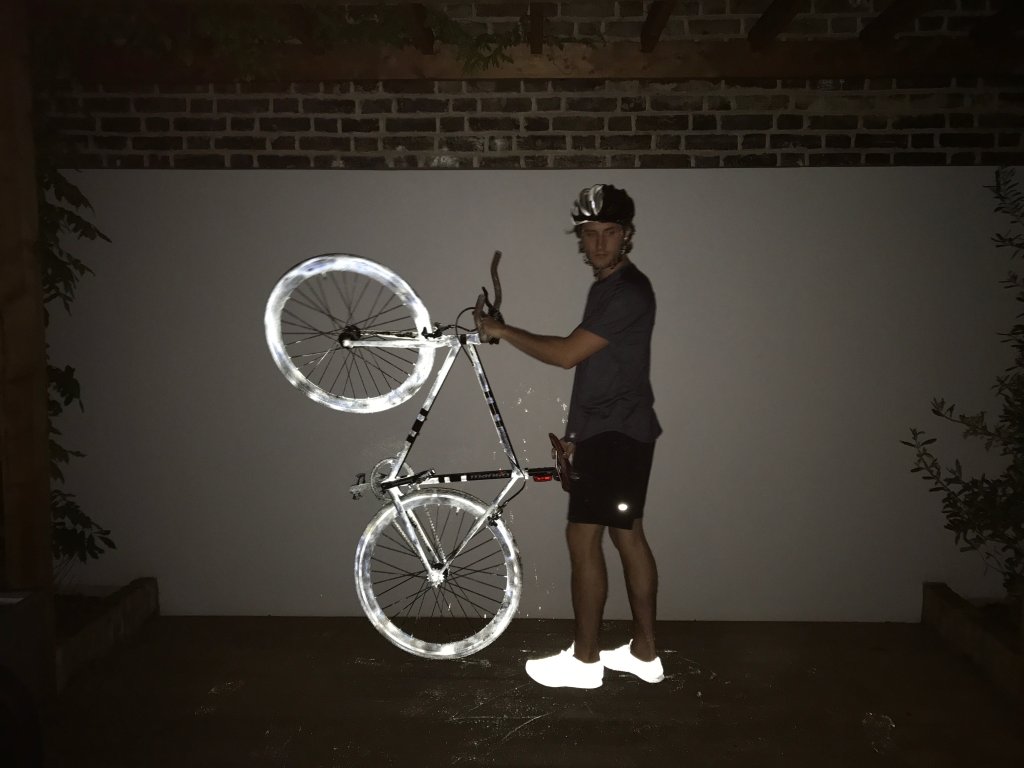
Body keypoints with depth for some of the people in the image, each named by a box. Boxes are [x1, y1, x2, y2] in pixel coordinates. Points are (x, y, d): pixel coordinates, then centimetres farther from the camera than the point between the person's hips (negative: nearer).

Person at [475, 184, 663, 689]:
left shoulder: (628, 291, -16)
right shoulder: (607, 287, 15)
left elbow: (567, 353, -21)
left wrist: (501, 330, -10)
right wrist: (577, 432, 20)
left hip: (616, 435, -10)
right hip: (610, 432, 10)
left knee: (583, 537, -5)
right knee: (627, 535, 12)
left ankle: (584, 659, 8)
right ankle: (645, 652, 22)